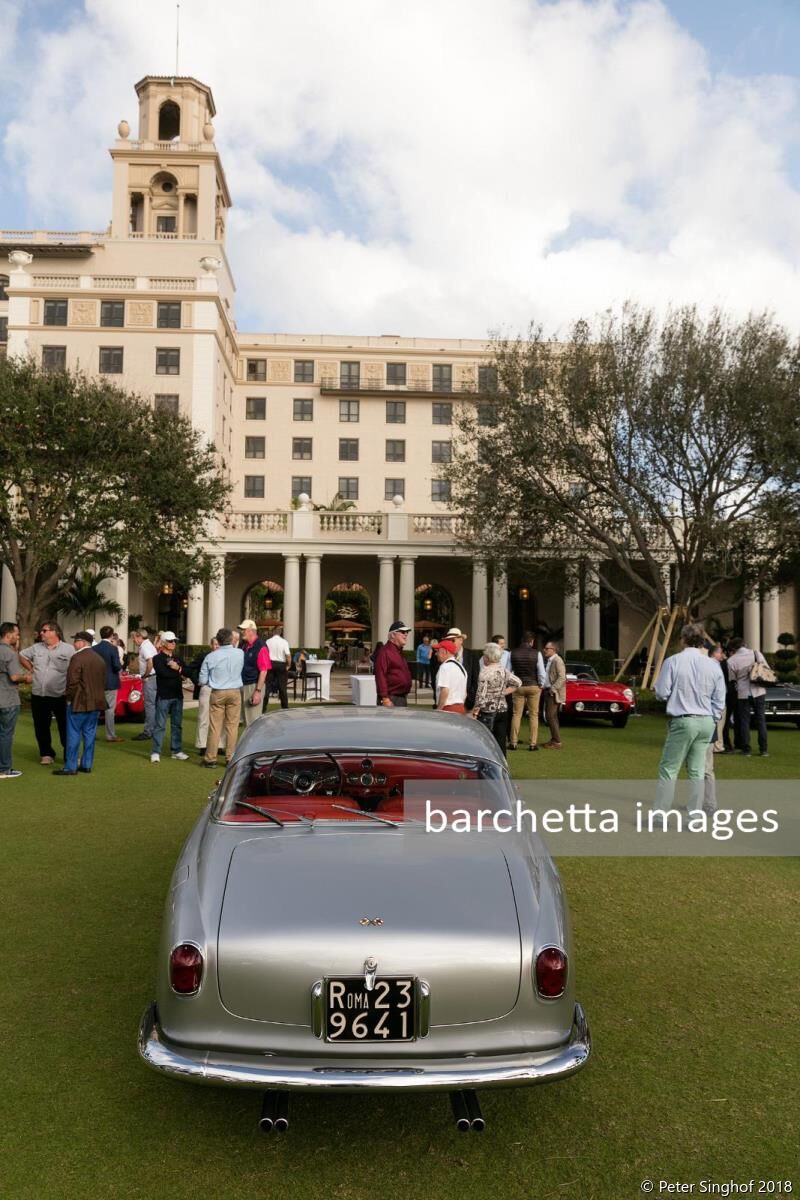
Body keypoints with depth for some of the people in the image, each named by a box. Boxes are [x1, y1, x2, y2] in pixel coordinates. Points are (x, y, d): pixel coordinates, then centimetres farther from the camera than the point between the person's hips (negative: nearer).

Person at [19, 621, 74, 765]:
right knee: (41, 727, 11)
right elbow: (22, 656, 23)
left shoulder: (68, 650, -8)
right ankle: (46, 754, 24)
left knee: (65, 726, 2)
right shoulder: (36, 648, 7)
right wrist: (32, 669, 12)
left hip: (61, 696, -4)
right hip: (39, 695, 4)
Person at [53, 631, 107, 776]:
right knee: (90, 734, 11)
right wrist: (96, 696, 17)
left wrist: (69, 696, -6)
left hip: (79, 702, -8)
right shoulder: (99, 659, 12)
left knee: (74, 734, -1)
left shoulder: (77, 658, -14)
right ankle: (86, 765, 14)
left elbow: (72, 681, -18)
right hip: (96, 703, 8)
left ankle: (70, 766, 1)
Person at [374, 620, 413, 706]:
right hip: (391, 699, -10)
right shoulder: (384, 652, -13)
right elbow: (380, 676, -20)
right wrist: (385, 698, -24)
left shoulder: (399, 652, 19)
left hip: (402, 698, 10)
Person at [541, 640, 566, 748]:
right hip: (548, 692, 10)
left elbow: (562, 678, -20)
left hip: (554, 693, -10)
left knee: (551, 716, -11)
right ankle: (554, 739, 23)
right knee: (550, 716, 15)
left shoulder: (557, 660, -14)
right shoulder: (549, 660, 15)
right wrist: (547, 689, 12)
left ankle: (557, 742, -8)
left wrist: (553, 689, -21)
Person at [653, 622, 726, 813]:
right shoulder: (713, 665, 4)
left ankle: (660, 813, 3)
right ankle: (695, 815, 10)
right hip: (707, 722, 4)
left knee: (668, 769, 2)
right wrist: (713, 721, 18)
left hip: (683, 721, -4)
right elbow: (719, 700, 6)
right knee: (697, 771, 9)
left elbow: (662, 692, -6)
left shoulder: (673, 661, -8)